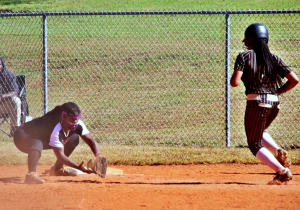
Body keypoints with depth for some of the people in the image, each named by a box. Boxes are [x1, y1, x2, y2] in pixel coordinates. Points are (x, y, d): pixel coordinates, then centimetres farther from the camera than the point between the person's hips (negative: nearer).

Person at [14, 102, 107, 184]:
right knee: (38, 144, -42)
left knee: (74, 138, 3)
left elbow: (91, 140, -14)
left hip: (44, 137, 9)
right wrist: (78, 167, -48)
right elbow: (60, 155, -37)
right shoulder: (56, 128, -37)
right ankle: (31, 174, -58)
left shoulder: (77, 124, -17)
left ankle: (57, 168, 12)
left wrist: (98, 157, -33)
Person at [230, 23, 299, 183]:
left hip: (256, 103, -5)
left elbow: (235, 82, -13)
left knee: (255, 145, 7)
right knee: (258, 133, 32)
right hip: (274, 104, 6)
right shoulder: (274, 59, 10)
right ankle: (278, 152, 6)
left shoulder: (245, 56, -2)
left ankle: (282, 171, -8)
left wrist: (232, 78, 10)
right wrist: (277, 92, 14)